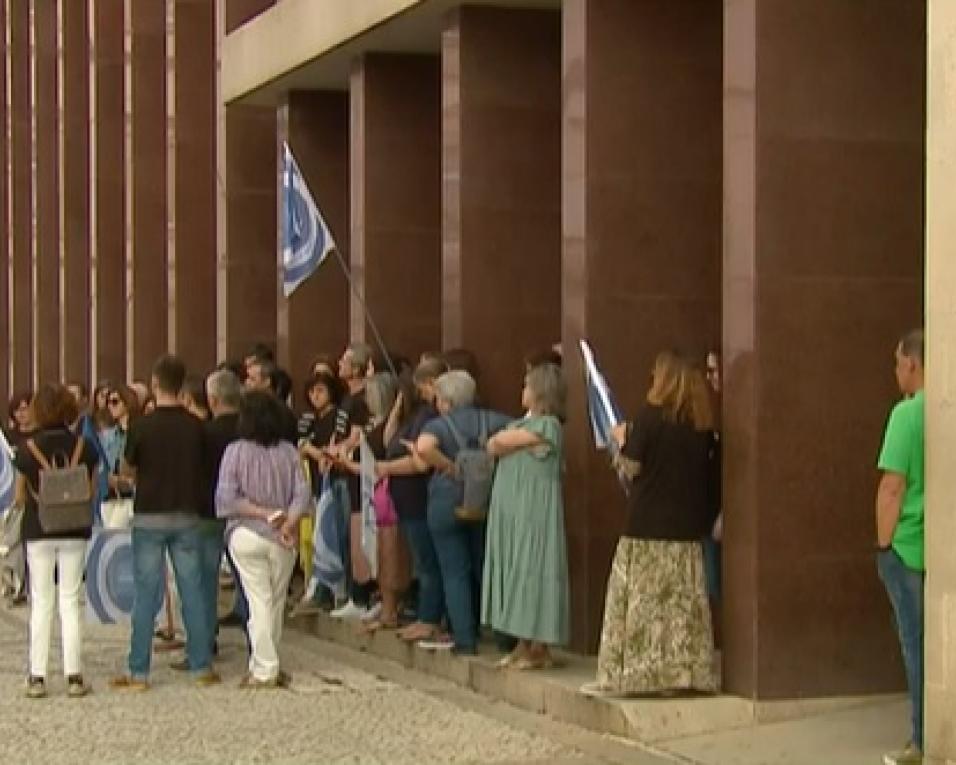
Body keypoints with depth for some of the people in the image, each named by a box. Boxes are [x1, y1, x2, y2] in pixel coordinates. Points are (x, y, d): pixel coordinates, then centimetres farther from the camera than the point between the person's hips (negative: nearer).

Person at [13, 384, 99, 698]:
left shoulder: (28, 448, -8)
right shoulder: (84, 447, -5)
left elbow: (20, 496, -1)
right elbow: (91, 492, 1)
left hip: (38, 531, -1)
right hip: (75, 531, 1)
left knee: (41, 603, 6)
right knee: (70, 602, 7)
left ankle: (37, 677, 5)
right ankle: (74, 676, 5)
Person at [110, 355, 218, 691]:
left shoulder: (142, 426, -11)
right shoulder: (195, 426, -2)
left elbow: (127, 470, 1)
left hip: (149, 516, -2)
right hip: (186, 515, 2)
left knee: (146, 596, 2)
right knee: (193, 593, 7)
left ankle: (139, 672, 4)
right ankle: (202, 667, 10)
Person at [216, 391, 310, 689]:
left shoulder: (236, 451, -7)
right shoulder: (289, 452, -1)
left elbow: (226, 498, -12)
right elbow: (302, 493, -8)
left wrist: (263, 513, -9)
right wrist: (289, 523, -14)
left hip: (247, 536, -2)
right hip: (282, 539, 2)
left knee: (259, 601, 1)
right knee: (276, 602, 14)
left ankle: (264, 670, 0)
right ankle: (264, 663, 22)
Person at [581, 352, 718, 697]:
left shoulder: (651, 415, -10)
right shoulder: (702, 423, 5)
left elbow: (632, 467, -9)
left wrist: (622, 440, 10)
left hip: (648, 525, -5)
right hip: (687, 526, 5)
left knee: (639, 602, -1)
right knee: (683, 602, 8)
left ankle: (623, 675, 1)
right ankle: (685, 671, 9)